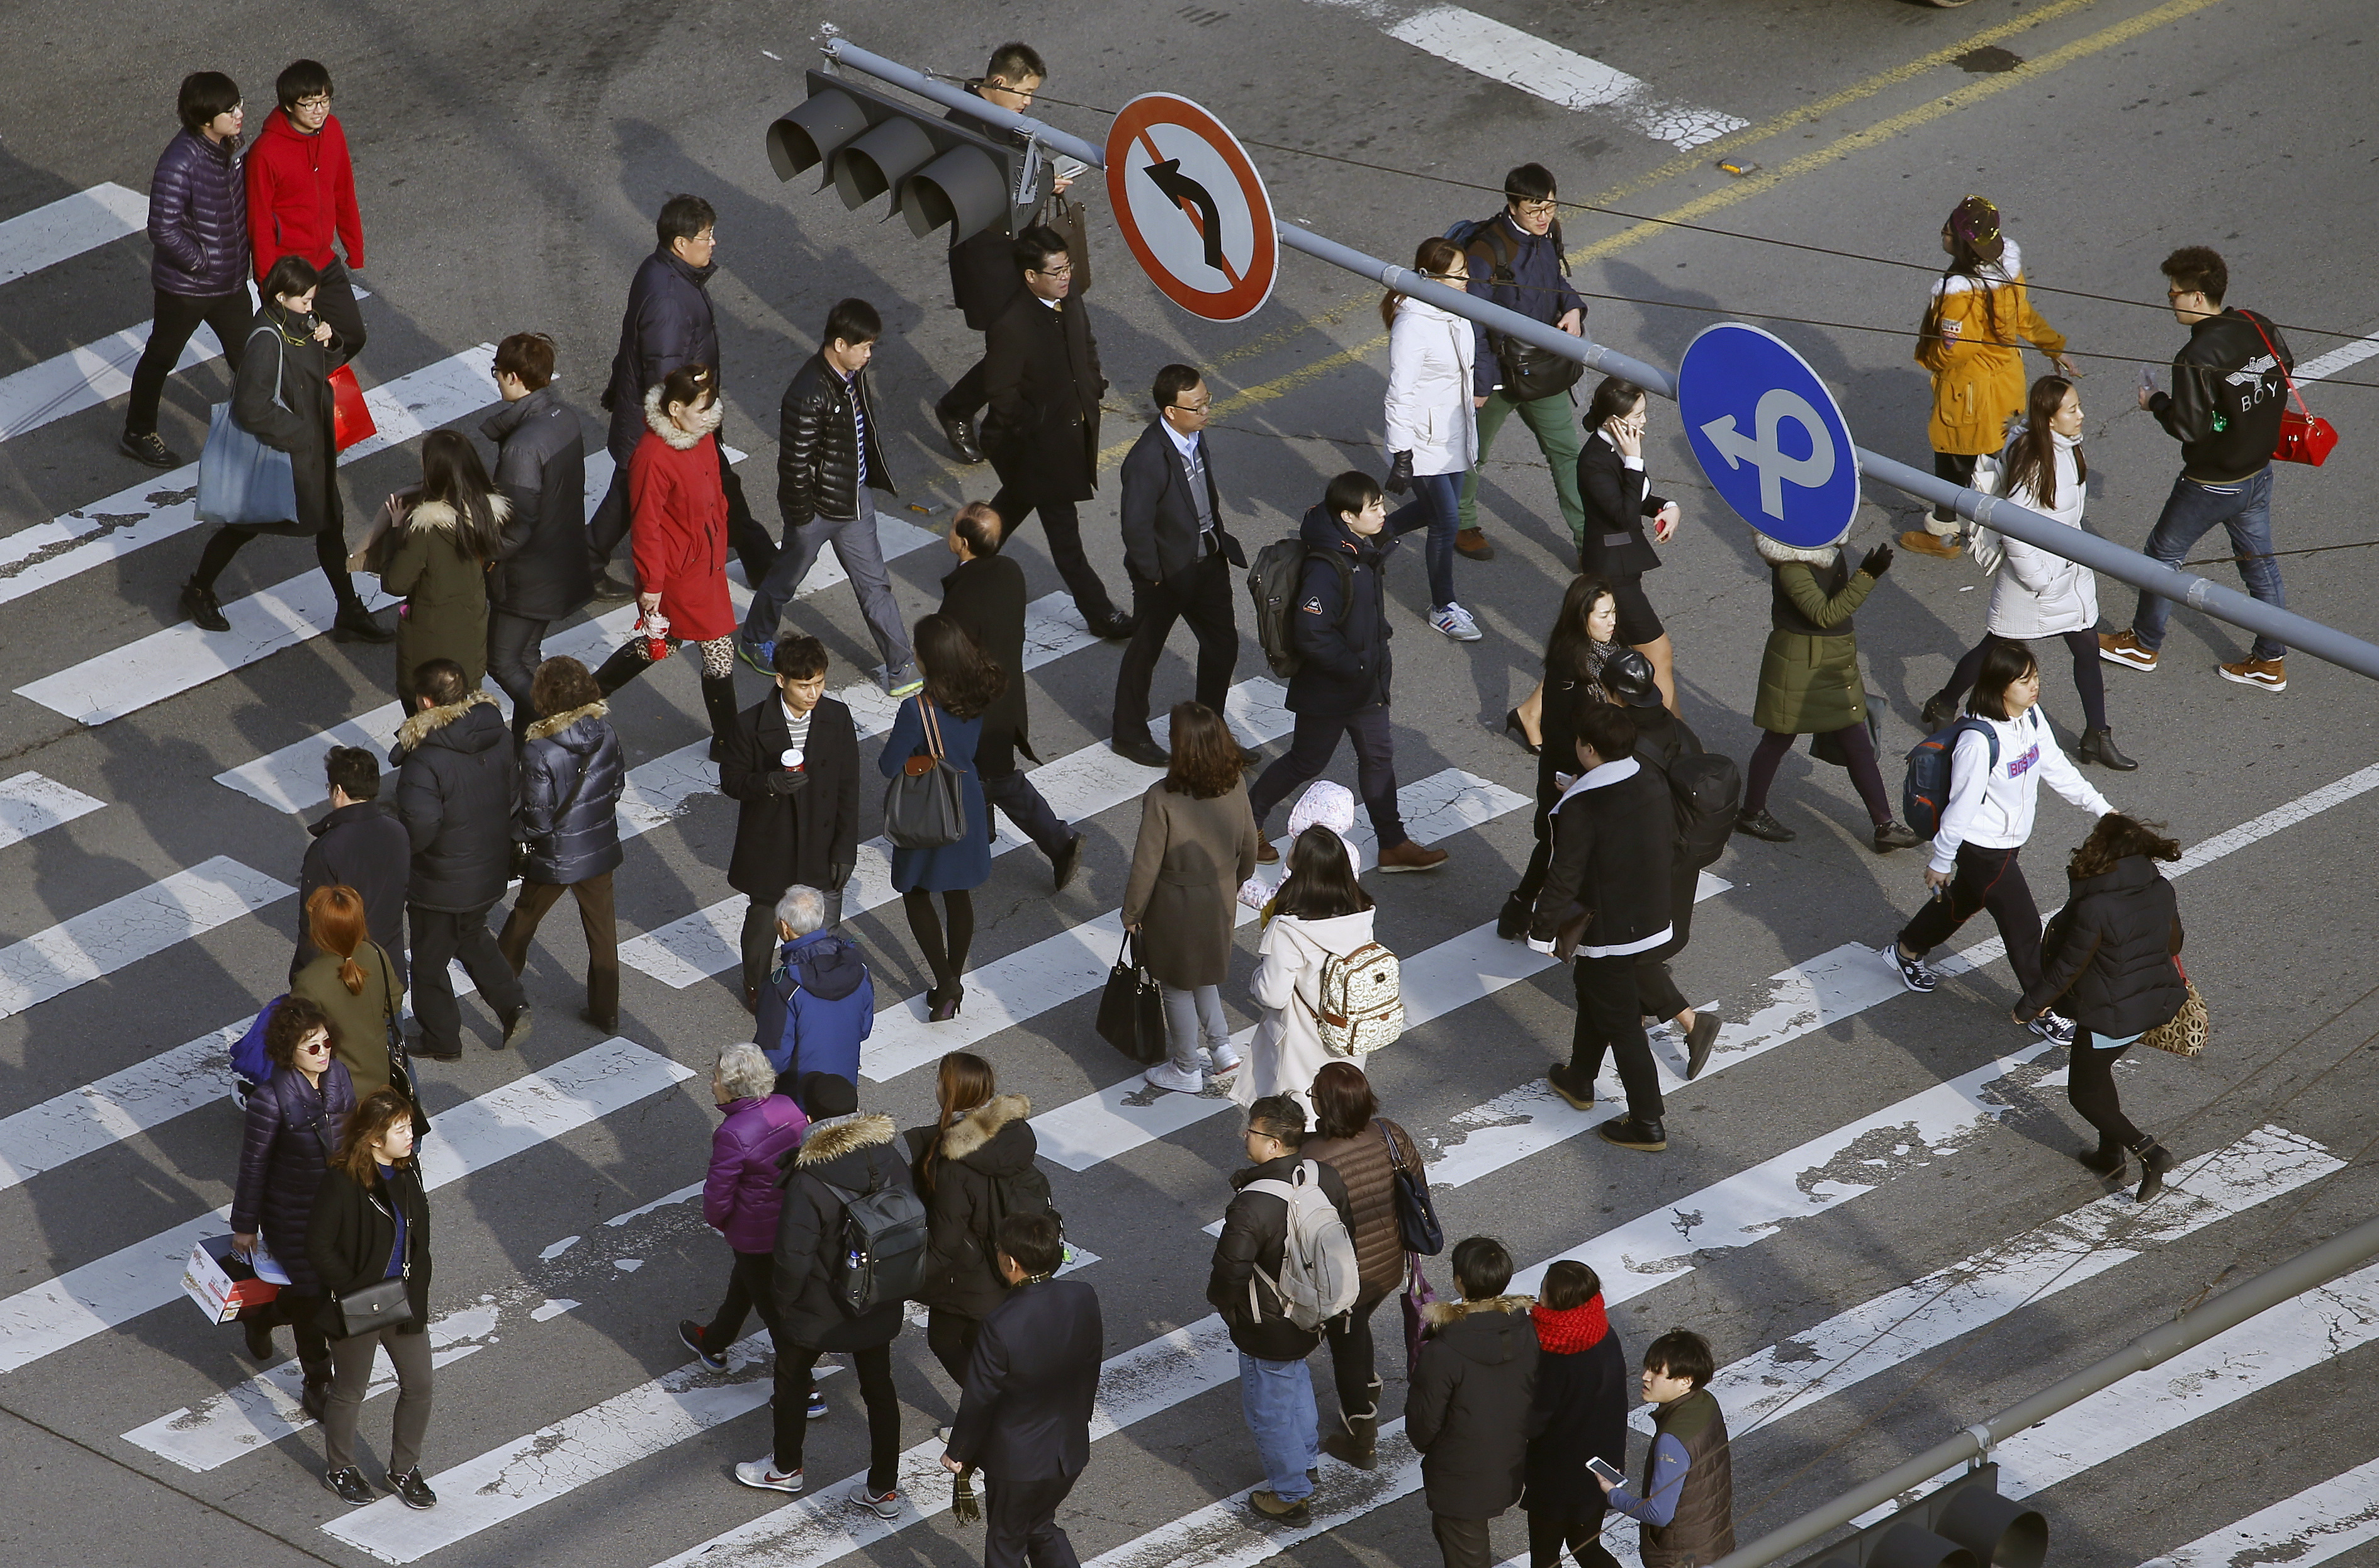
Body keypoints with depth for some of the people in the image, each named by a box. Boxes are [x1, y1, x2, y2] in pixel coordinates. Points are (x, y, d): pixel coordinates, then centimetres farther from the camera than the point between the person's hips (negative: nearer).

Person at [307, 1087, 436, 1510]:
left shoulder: (407, 1170, -1)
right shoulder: (344, 1183, -23)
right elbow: (319, 1247, -20)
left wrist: (417, 1290, 8)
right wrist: (355, 1291, -19)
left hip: (404, 1302, 6)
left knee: (418, 1386, 12)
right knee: (349, 1392, 13)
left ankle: (404, 1470, 31)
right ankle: (341, 1470, 34)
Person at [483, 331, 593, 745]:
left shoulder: (524, 446, -30)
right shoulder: (566, 417, -3)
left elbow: (519, 524, -26)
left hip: (528, 573, -9)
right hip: (564, 566, 9)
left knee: (504, 664, 5)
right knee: (525, 658, 22)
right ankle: (526, 743, 32)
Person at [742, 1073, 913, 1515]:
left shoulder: (809, 1184, -29)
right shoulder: (891, 1160, -12)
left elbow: (794, 1259, -25)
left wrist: (784, 1304, -6)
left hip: (821, 1310, -5)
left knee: (792, 1379, 22)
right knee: (878, 1387, 19)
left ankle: (786, 1468, 41)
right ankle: (884, 1490, 29)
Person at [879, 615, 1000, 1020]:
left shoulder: (918, 710, -30)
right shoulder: (977, 697, -11)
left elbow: (889, 767, -19)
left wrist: (892, 747, 1)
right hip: (967, 801, 6)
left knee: (916, 895, 14)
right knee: (958, 895, 19)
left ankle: (944, 981, 7)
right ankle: (953, 982, 32)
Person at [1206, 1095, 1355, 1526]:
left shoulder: (1252, 1206, -36)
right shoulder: (1326, 1179, -13)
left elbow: (1230, 1270, -28)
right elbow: (1347, 1233, 2)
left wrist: (1221, 1300, -5)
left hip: (1268, 1331, -7)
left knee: (1268, 1410, 15)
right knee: (1296, 1378, 34)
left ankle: (1291, 1497, 32)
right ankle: (1307, 1459, 55)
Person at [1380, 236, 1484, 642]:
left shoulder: (1458, 312, -1)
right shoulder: (1412, 326, -26)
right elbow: (1400, 396, -22)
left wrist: (1471, 433, 23)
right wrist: (1401, 455, -20)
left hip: (1455, 436, 8)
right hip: (1424, 441, -8)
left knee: (1438, 508, 20)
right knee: (1447, 521, -1)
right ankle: (1443, 608, 16)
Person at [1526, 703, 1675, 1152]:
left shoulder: (1583, 807, -28)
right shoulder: (1654, 784, -6)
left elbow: (1564, 878, -21)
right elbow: (1670, 848, 7)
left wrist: (1543, 929, -7)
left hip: (1607, 930, -8)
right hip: (1654, 919, 8)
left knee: (1622, 1024, 6)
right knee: (1592, 991, 29)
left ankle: (1648, 1126, 14)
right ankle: (1580, 1081, 48)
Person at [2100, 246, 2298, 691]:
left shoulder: (2197, 358, -28)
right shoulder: (2261, 328, -6)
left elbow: (2189, 427, -27)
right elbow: (2285, 372, 9)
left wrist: (2155, 403, -9)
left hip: (2210, 484, -7)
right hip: (2259, 471, 7)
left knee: (2163, 554, 14)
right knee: (2259, 562, 17)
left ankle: (2143, 644, 30)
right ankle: (2270, 662, 25)